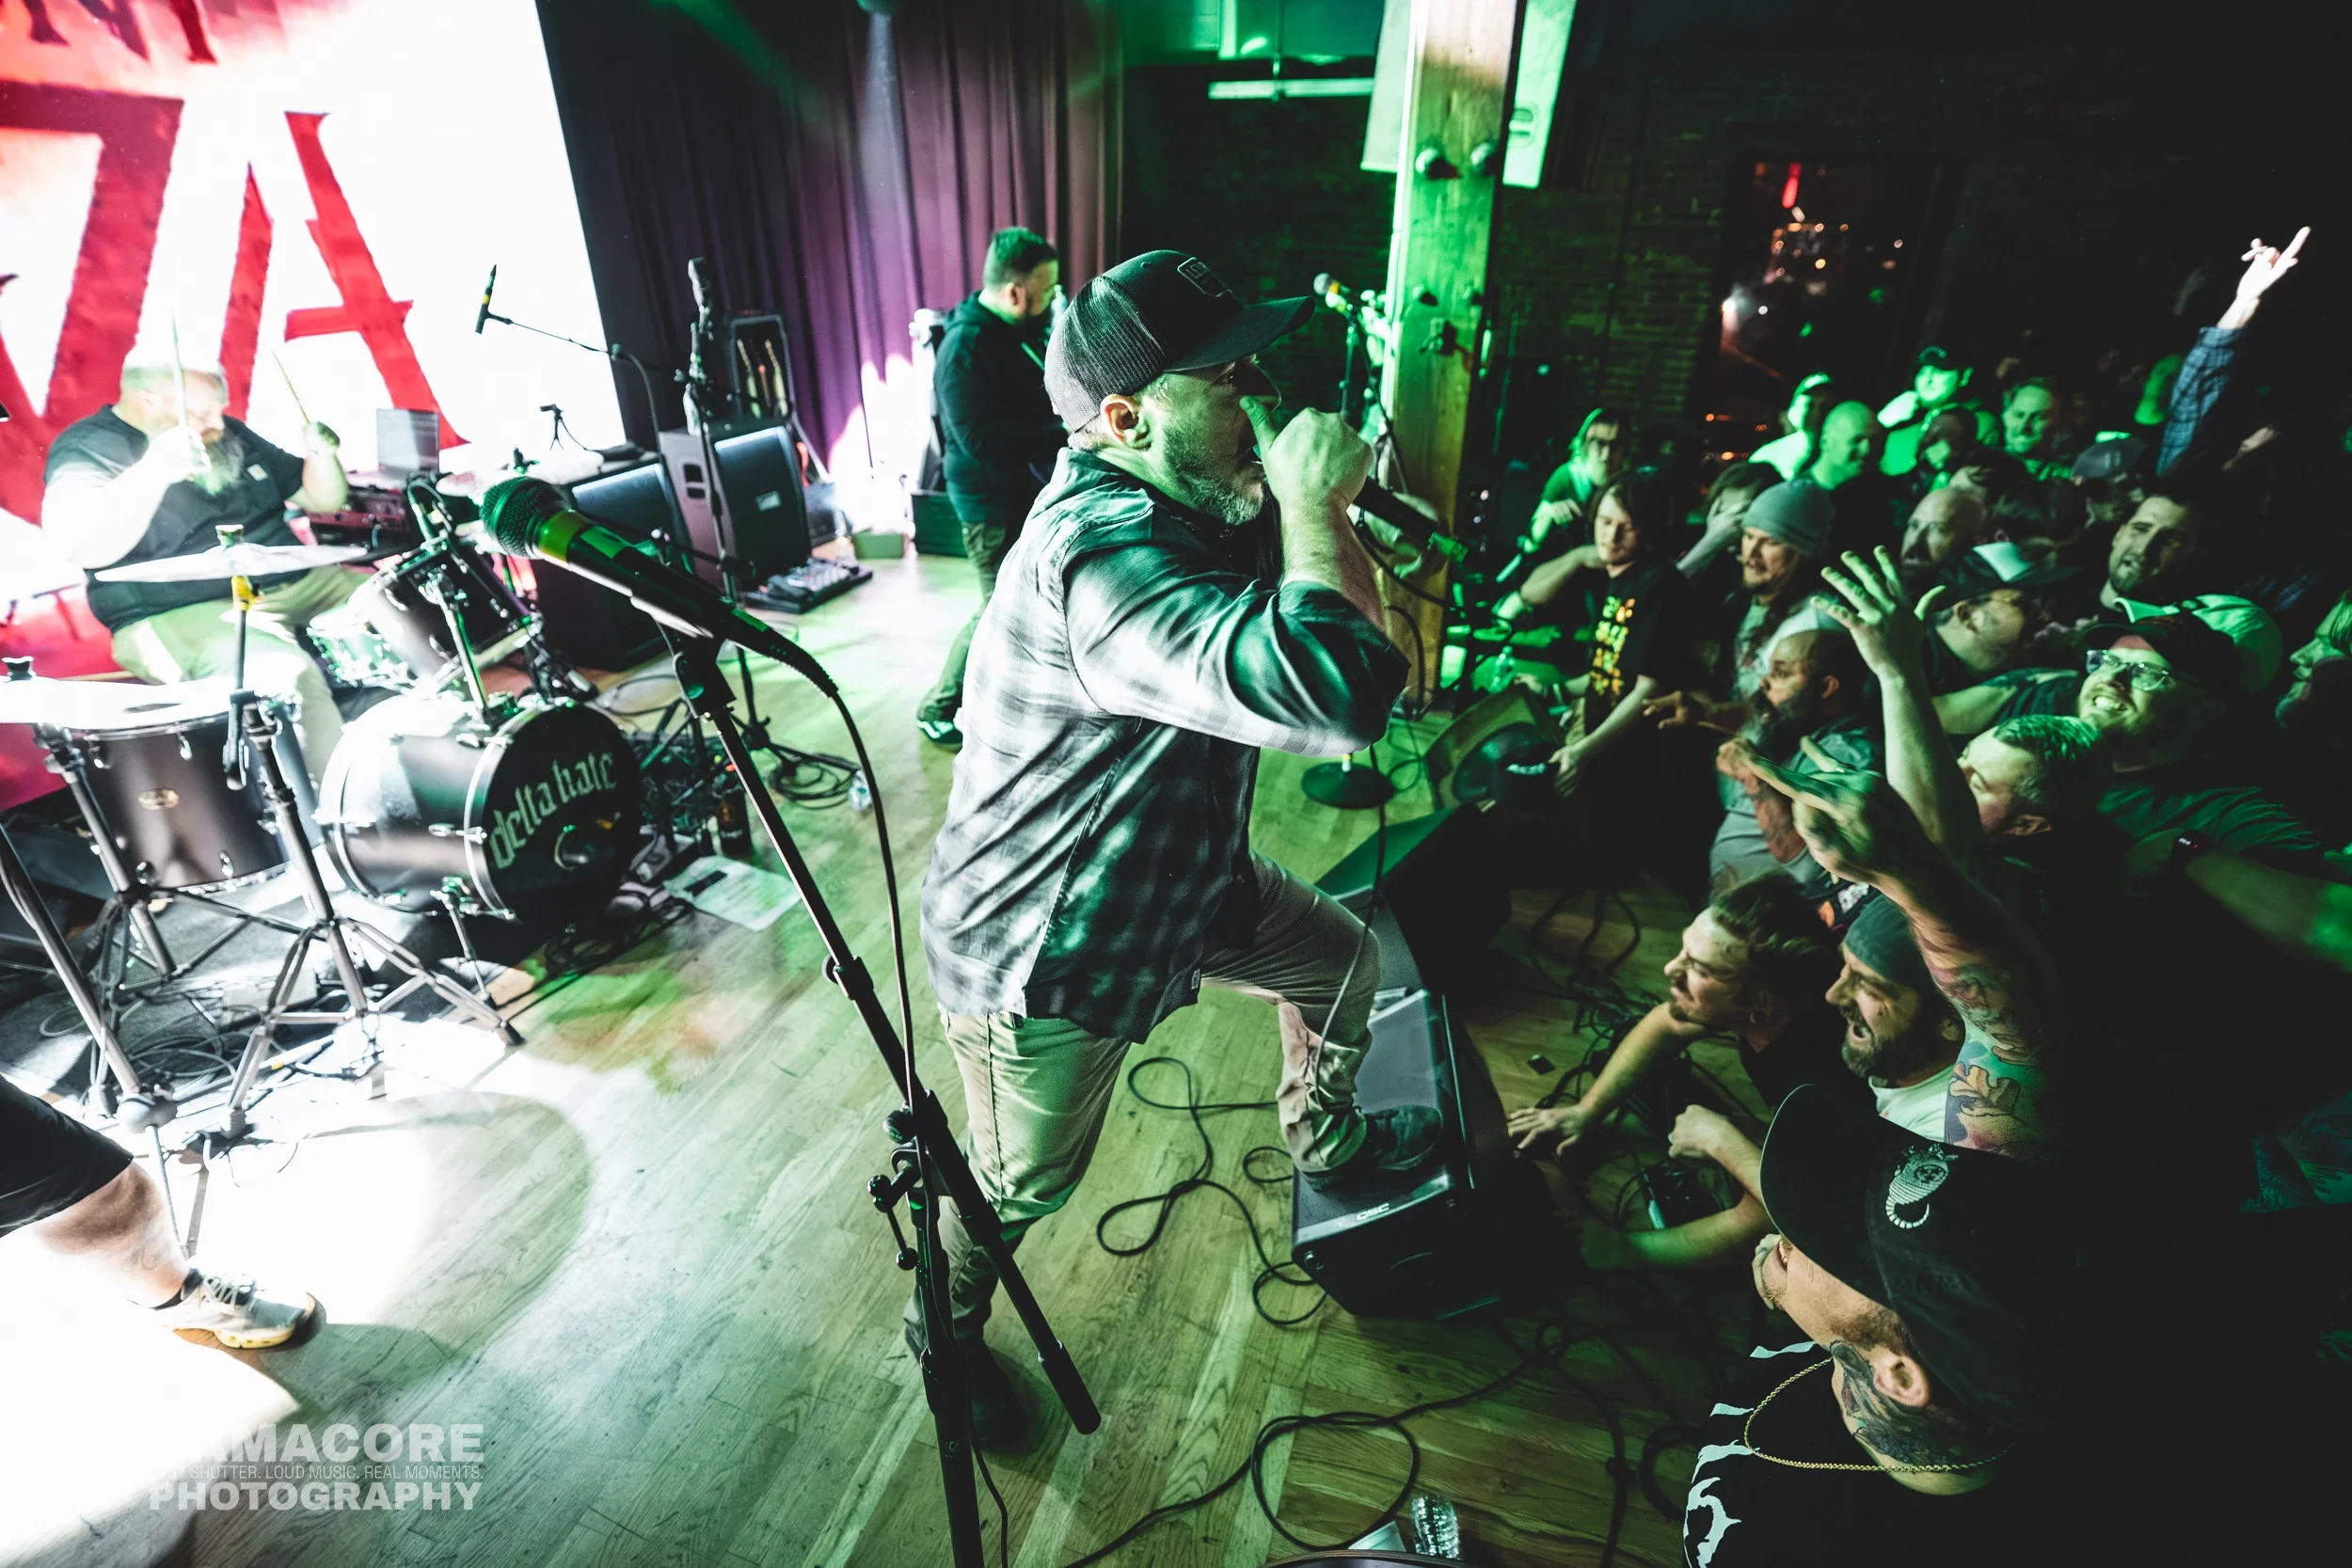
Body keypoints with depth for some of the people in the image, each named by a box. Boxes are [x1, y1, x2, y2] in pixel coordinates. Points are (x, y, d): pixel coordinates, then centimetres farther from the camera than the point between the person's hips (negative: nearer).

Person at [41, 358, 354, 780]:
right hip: (182, 617, -7)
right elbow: (84, 547, -26)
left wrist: (321, 456, -3)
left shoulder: (231, 435, 13)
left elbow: (323, 501, 19)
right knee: (286, 676, -36)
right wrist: (154, 471, -39)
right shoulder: (89, 448, -8)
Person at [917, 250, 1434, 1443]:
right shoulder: (1103, 553, -37)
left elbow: (1310, 612, 8)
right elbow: (1337, 691, -50)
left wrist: (1308, 504, -11)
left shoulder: (1179, 505, -4)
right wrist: (1314, 505, -35)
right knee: (1024, 1186, 16)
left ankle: (1327, 1142, 51)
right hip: (1042, 954, -8)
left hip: (1177, 877, 9)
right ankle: (946, 1333, 50)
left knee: (1342, 954, 21)